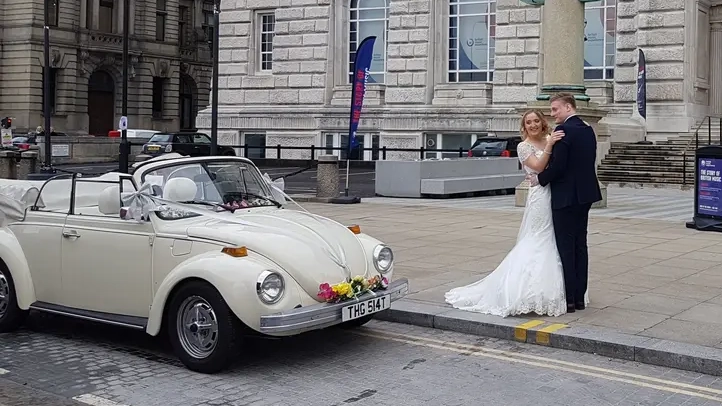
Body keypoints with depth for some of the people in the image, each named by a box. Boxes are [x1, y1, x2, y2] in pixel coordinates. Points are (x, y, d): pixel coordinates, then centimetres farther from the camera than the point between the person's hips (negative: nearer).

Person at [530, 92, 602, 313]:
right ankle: (580, 297, 17)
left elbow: (557, 166, -20)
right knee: (580, 245, 12)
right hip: (585, 194, 9)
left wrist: (540, 179, -3)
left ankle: (569, 299, 1)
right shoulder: (588, 129, 11)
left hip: (566, 196, -9)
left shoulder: (563, 130, -16)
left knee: (566, 247, -2)